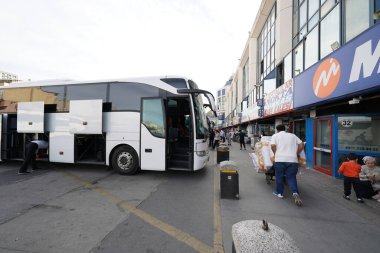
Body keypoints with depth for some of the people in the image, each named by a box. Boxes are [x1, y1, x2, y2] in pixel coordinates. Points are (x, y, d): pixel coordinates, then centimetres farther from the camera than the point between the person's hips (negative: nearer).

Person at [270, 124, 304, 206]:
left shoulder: (275, 135, 10)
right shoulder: (293, 135, 19)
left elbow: (273, 146, -4)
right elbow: (301, 145, 12)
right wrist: (297, 154, 20)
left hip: (280, 159, -2)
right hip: (293, 160, 3)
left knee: (279, 177, 12)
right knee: (291, 178, 7)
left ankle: (279, 193, 24)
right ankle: (295, 193, -12)